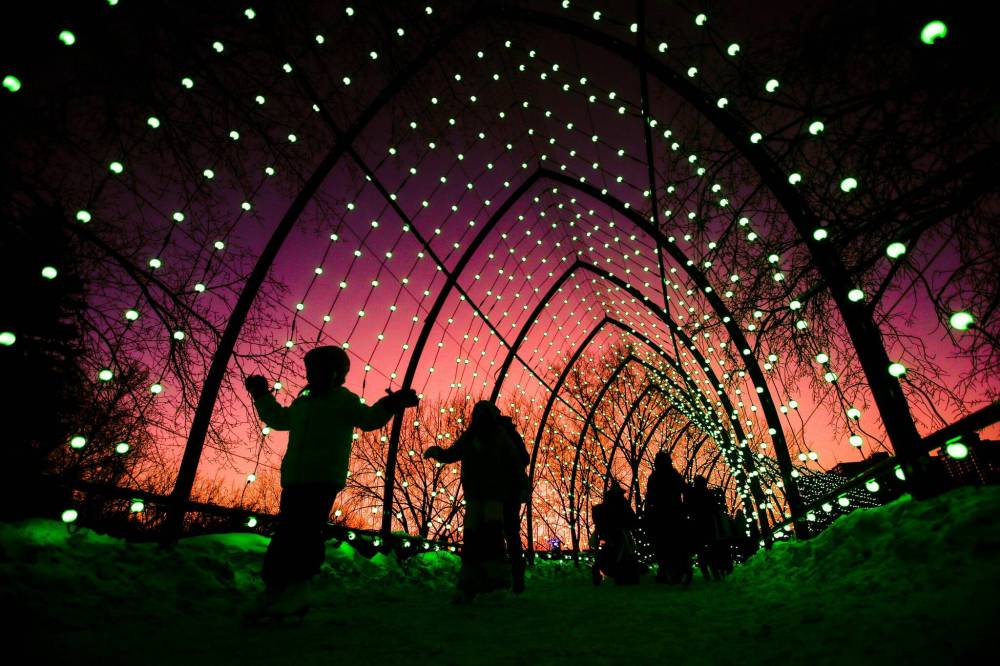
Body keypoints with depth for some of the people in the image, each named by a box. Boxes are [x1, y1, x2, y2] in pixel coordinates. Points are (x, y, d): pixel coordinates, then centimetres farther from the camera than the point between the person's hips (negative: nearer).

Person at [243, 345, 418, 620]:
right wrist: (261, 395, 42)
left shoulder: (344, 400, 1)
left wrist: (392, 403, -26)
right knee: (285, 535, 10)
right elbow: (277, 419, 39)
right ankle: (275, 589, 18)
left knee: (305, 532, -15)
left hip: (324, 480, -8)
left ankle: (297, 589, -9)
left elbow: (369, 419, -10)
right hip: (294, 480, 8)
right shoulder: (302, 403, 22)